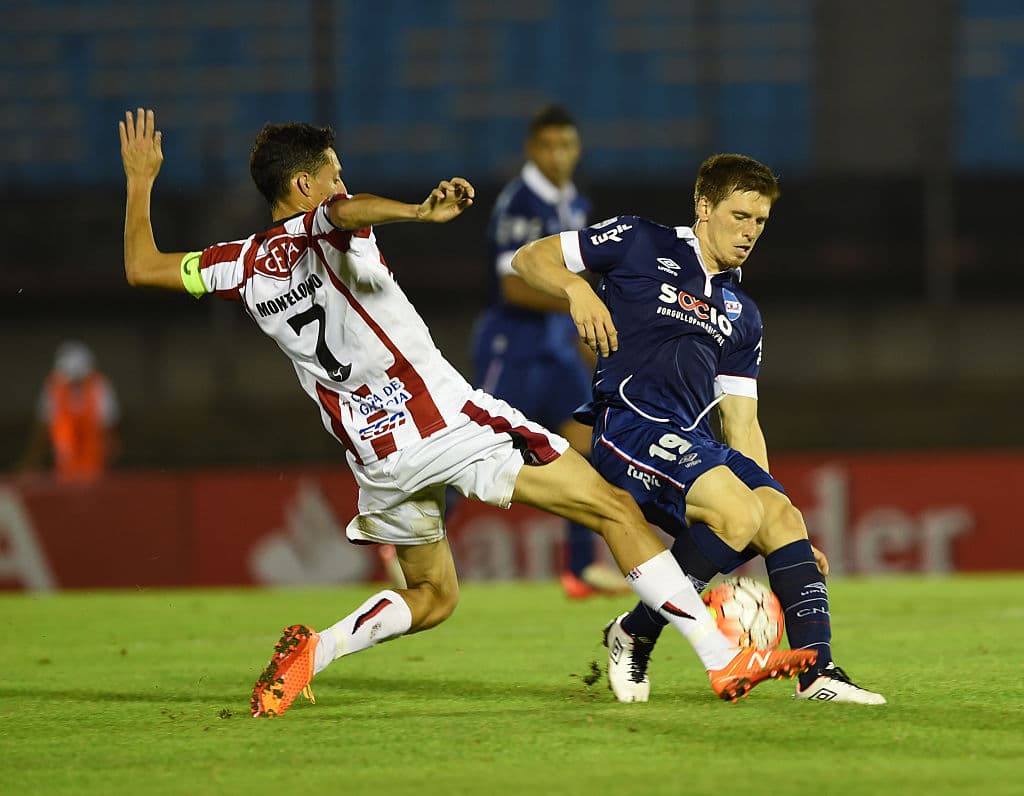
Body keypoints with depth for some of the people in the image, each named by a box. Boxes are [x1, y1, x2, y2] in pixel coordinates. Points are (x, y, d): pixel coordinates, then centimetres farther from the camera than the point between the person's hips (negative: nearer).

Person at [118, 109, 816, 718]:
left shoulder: (243, 265, 12)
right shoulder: (321, 224, -2)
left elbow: (142, 267, 23)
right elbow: (347, 210, -29)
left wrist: (141, 184, 35)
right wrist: (421, 211, -44)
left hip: (378, 456, 6)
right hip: (448, 422, -6)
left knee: (432, 597, 26)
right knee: (616, 510, -4)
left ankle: (313, 652, 0)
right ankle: (724, 659, -13)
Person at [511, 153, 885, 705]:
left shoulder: (742, 315, 24)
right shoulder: (641, 245, 8)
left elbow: (741, 423, 23)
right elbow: (529, 259, 10)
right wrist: (577, 289, -12)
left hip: (692, 443, 7)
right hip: (628, 426, -7)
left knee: (782, 517, -16)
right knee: (738, 513, -26)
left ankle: (818, 671, -19)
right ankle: (634, 636, -11)